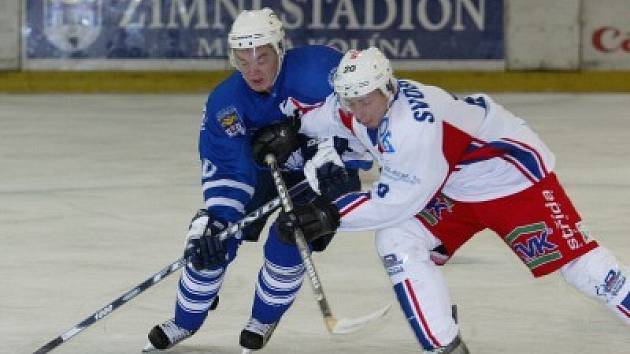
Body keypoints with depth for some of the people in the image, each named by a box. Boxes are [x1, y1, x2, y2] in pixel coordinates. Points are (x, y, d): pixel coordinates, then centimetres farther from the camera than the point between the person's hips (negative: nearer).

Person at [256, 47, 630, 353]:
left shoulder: (416, 121, -37)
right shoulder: (357, 105, -12)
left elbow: (399, 198, -33)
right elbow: (316, 114, 10)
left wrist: (331, 215, -31)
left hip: (512, 171, -8)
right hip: (451, 191, 8)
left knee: (572, 256, -10)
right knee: (396, 241, -11)